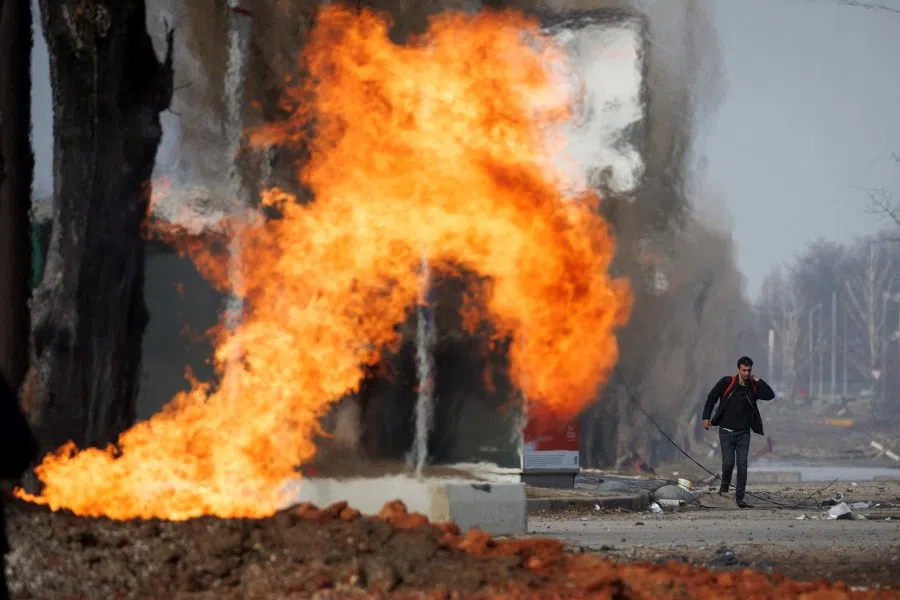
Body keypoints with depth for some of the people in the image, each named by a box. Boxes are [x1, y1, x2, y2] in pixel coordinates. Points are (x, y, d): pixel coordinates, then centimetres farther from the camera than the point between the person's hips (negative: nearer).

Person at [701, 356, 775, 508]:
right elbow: (712, 397, 3)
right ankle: (725, 483, 26)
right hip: (726, 431, -2)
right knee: (728, 462, -6)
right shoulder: (727, 382, -6)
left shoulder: (753, 387, 1)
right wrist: (706, 417, -2)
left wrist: (757, 380, -11)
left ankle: (740, 497, 2)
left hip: (743, 433, 2)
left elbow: (770, 395, -11)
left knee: (742, 465, -3)